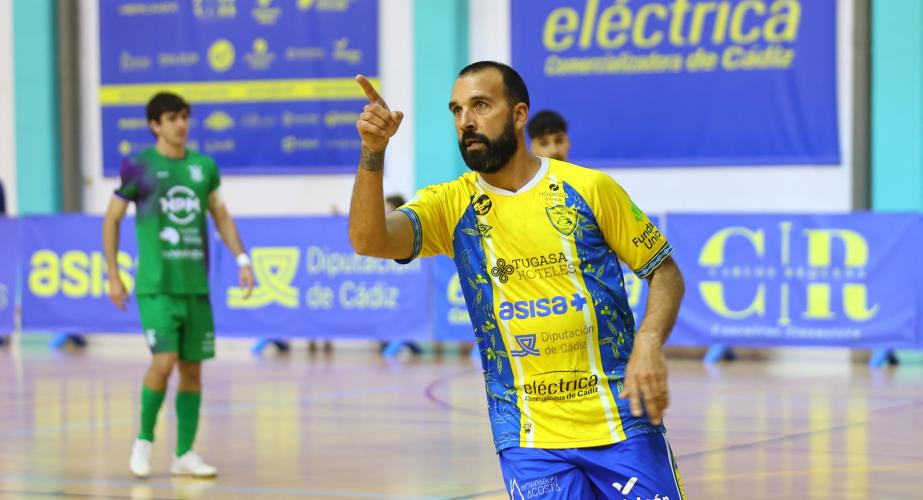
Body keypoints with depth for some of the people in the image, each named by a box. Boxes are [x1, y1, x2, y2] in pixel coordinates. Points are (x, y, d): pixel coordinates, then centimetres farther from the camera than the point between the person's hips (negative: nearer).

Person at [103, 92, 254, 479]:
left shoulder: (204, 167, 9)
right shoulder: (139, 168, -3)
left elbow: (221, 215, 19)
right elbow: (111, 219, 5)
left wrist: (242, 258, 8)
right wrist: (112, 274, 1)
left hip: (196, 284, 5)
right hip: (156, 284, -4)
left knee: (193, 368, 4)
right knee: (164, 361, -15)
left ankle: (184, 455, 12)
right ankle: (144, 439, 7)